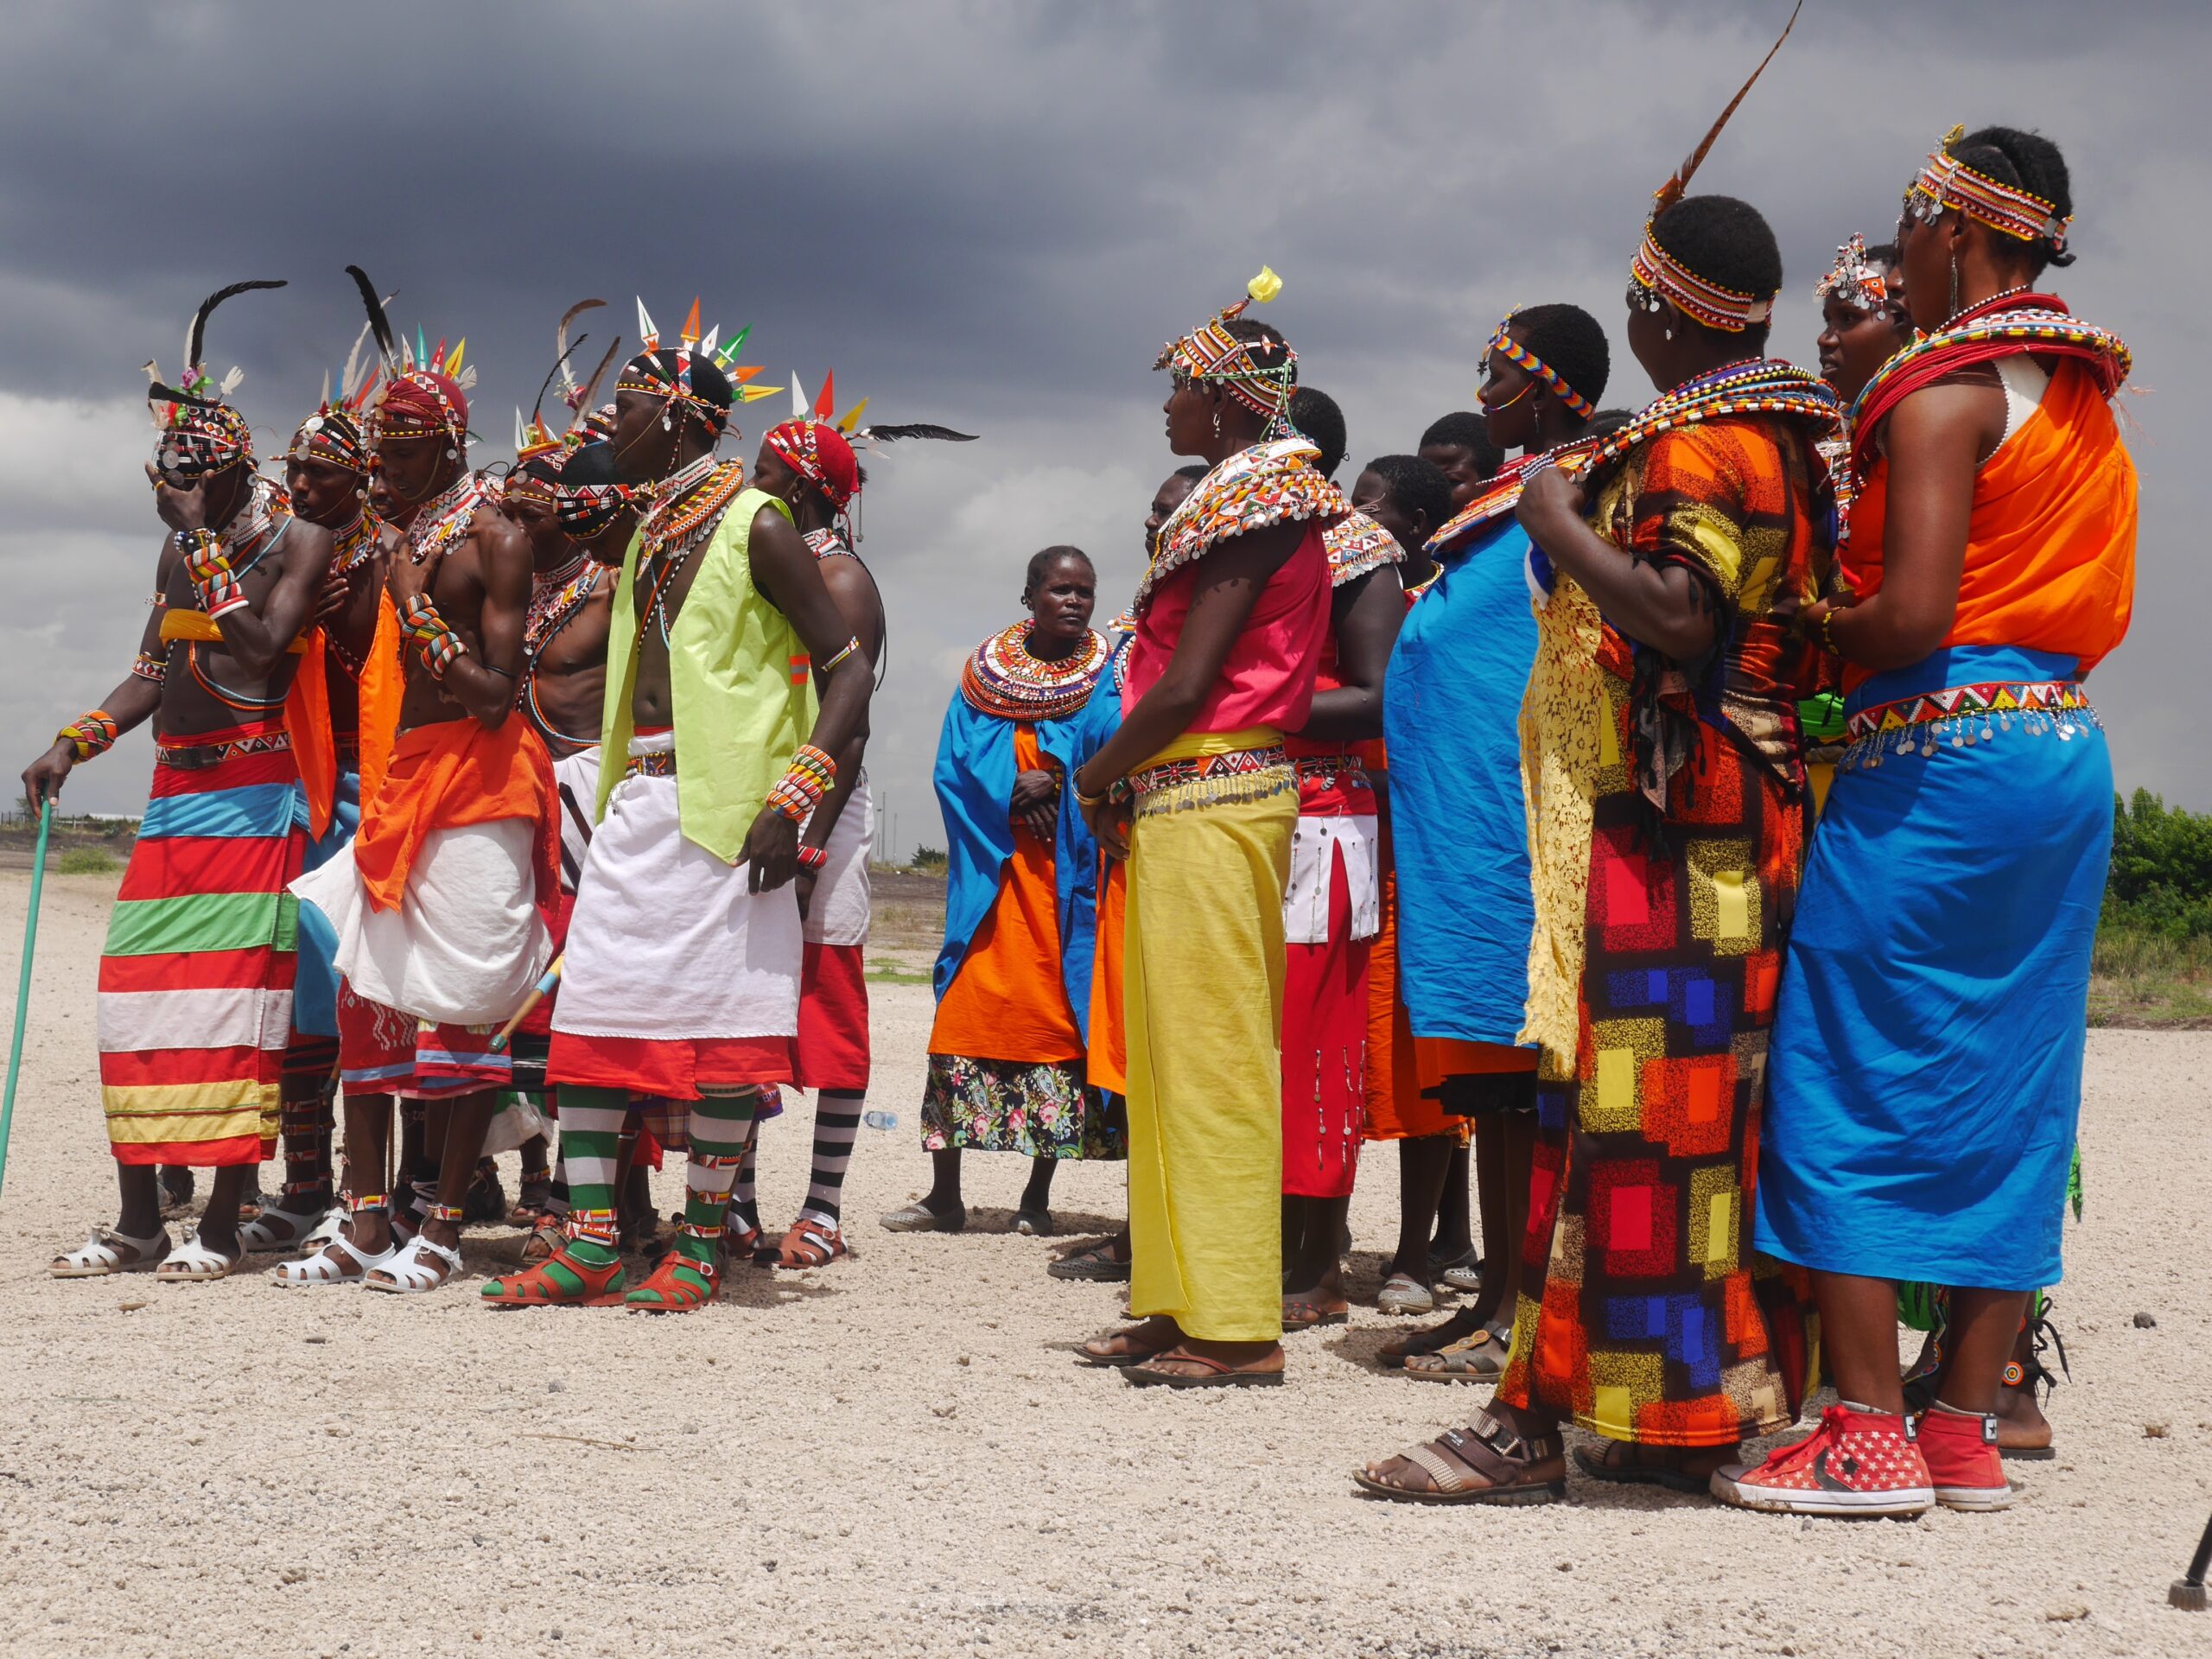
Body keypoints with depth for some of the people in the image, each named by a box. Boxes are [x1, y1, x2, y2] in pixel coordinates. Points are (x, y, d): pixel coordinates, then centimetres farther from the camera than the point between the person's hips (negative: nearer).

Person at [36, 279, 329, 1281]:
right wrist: (74, 744, 9)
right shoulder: (179, 549, 18)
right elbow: (151, 672, 20)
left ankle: (224, 1223, -6)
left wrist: (207, 542, -16)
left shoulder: (300, 540, -4)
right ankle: (139, 1219, 9)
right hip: (175, 794, 7)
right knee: (136, 985, 3)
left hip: (255, 795, -7)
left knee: (236, 992, -10)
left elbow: (263, 648, -19)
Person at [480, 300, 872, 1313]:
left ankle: (699, 1246, 5)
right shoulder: (651, 532, 17)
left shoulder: (756, 528, -7)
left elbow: (849, 670, -11)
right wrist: (615, 790, 17)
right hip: (635, 801, 8)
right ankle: (590, 1242, 7)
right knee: (590, 1008, 3)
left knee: (715, 1019, -3)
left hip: (722, 809, -8)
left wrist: (792, 799, -19)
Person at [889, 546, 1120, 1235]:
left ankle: (1038, 1197, 6)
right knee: (965, 1020, -3)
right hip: (991, 869, 1)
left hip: (1067, 876, -1)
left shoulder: (1105, 678, 5)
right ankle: (944, 1195, 4)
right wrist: (1015, 792, -13)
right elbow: (955, 769, 0)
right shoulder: (983, 674, 9)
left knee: (1060, 1021, -3)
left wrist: (1053, 777, -20)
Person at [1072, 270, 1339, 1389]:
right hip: (1191, 801, 10)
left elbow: (1185, 687, -18)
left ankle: (1236, 1329, -6)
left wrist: (1097, 776, -4)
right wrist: (1122, 781, 7)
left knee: (1210, 1054, -9)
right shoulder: (1243, 502, 20)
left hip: (1207, 795, -10)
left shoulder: (1250, 507, -10)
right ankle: (1180, 1304, 18)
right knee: (1173, 1055, 12)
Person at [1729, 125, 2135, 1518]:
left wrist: (1804, 628, -3)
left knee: (1851, 1079, -2)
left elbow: (1911, 613, -20)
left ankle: (1870, 1433, -3)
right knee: (2007, 1088, 9)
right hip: (2069, 750, 9)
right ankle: (1968, 1428, 13)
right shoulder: (2086, 397, 16)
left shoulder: (1942, 389, -11)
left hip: (1936, 753, -9)